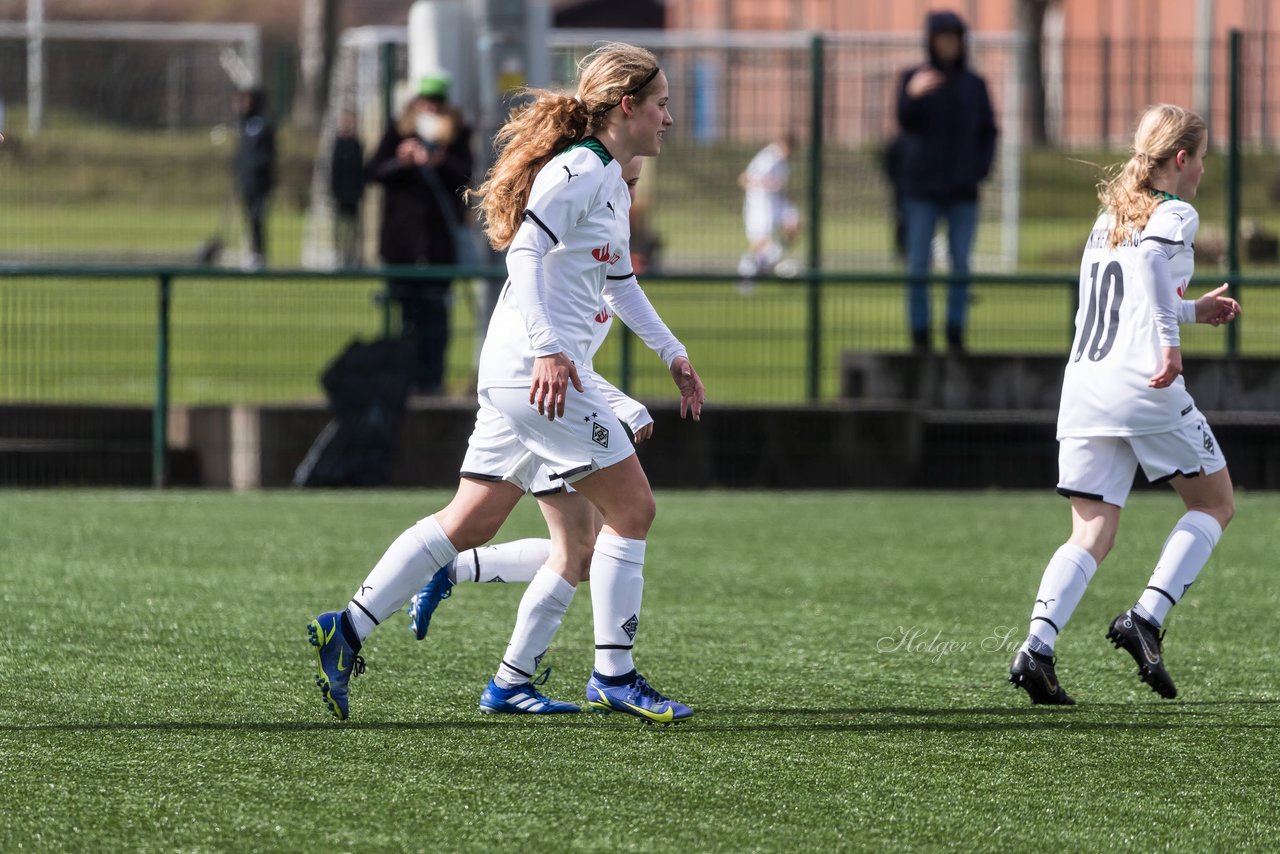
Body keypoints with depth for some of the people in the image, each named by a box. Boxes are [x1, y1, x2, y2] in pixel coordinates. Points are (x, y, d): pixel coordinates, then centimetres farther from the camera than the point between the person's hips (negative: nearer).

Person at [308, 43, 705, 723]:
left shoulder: (611, 183, 21)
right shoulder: (579, 170, -11)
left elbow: (618, 281, 35)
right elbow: (526, 251, -21)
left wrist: (673, 354, 38)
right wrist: (546, 349, -30)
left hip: (515, 378, 10)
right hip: (540, 373, -10)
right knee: (632, 508, -3)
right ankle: (613, 677, 2)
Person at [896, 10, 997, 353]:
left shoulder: (974, 84, 9)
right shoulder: (914, 78, 1)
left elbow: (988, 131, 13)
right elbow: (906, 122, -14)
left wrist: (980, 168, -3)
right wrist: (912, 96, -35)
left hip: (963, 192, 2)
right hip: (922, 188, -2)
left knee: (961, 266, 0)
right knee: (919, 264, -3)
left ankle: (956, 333, 5)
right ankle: (919, 334, 0)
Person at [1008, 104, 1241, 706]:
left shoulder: (1108, 217, 20)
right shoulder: (1175, 215, -3)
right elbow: (1149, 259, -25)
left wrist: (1191, 310, 36)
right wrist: (1171, 338, -25)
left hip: (1084, 385, 7)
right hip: (1144, 386, -7)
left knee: (1091, 536, 6)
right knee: (1215, 504, 12)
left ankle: (1037, 646, -15)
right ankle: (1146, 618, -4)